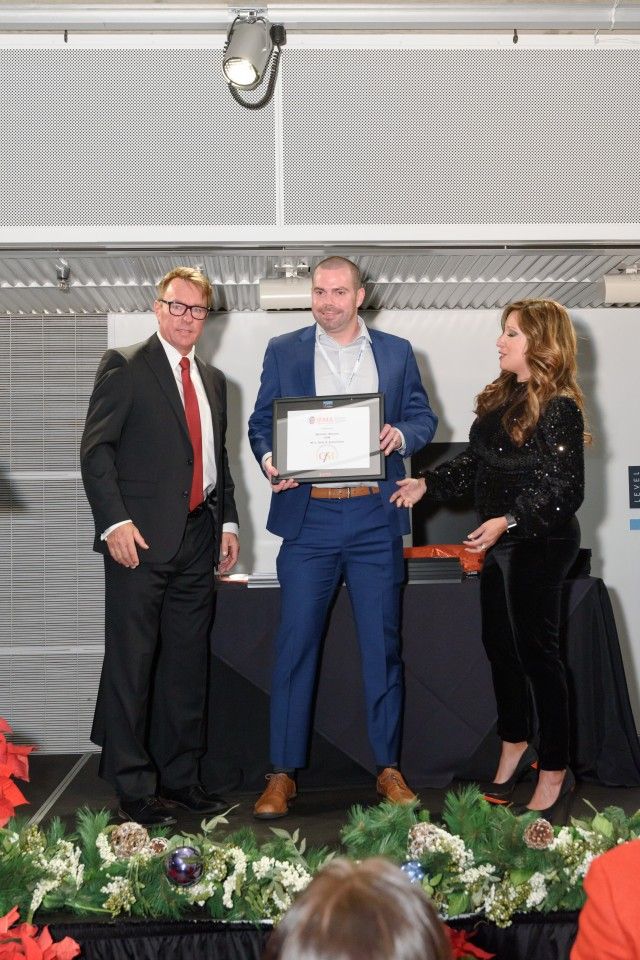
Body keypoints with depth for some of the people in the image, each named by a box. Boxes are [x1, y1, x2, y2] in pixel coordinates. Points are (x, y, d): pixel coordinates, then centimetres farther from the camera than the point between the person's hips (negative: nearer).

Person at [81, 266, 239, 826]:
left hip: (198, 539, 6)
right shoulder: (125, 366, -1)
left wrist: (228, 522, 12)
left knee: (188, 664, 10)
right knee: (132, 662, -1)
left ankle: (181, 777, 21)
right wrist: (115, 521, -17)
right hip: (142, 538, -6)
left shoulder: (213, 380, 19)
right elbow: (96, 449, -7)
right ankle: (134, 788, 7)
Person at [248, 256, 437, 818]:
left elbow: (424, 418, 12)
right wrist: (269, 461, -12)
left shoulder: (397, 352, 11)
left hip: (376, 517, 1)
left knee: (383, 646, 6)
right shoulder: (283, 351, 9)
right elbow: (261, 422, 8)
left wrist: (402, 435, -10)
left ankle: (388, 768, 19)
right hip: (308, 516, -1)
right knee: (294, 646, -1)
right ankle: (283, 774, 9)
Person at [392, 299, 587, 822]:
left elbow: (565, 490, -18)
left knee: (536, 651, 0)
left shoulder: (559, 408, -15)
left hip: (540, 544, -8)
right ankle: (515, 747, 33)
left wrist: (509, 520, -26)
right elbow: (475, 460, 15)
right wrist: (427, 483, 5)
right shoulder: (503, 397, 10)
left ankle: (555, 773, 15)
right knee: (500, 643, 15)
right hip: (499, 542, 8)